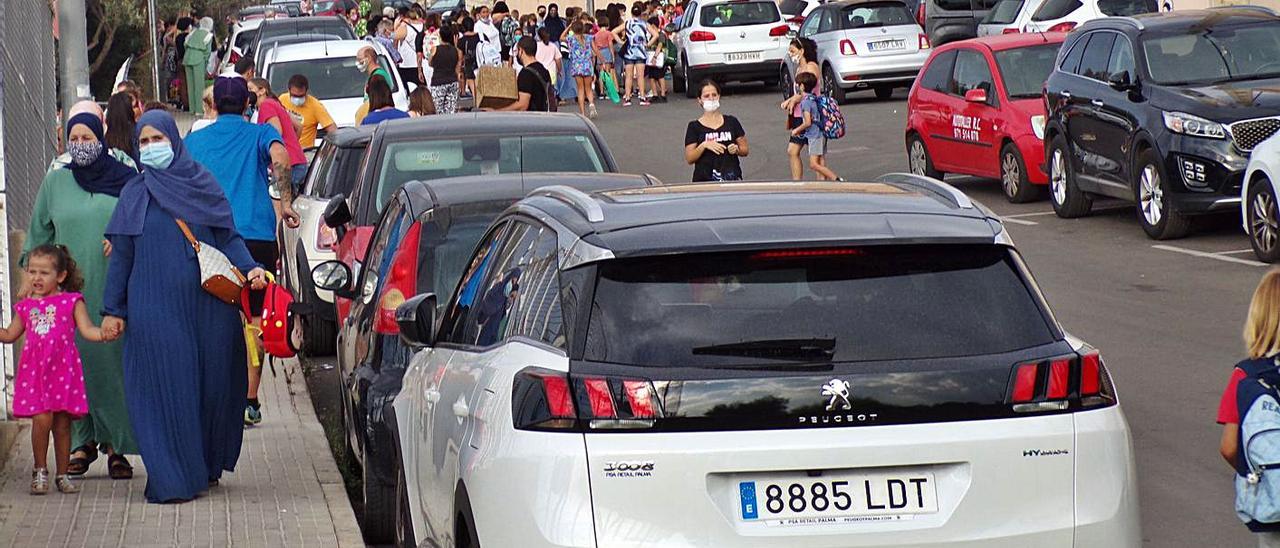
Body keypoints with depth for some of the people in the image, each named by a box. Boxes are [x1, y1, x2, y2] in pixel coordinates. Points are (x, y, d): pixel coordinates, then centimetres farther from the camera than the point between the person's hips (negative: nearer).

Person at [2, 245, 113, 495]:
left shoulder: (72, 301, 4)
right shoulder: (26, 306, 12)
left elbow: (87, 329, -3)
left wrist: (103, 333, -22)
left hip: (63, 370, -1)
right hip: (34, 371, 1)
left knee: (62, 423, 4)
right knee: (42, 418, -13)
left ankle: (62, 475, 17)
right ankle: (40, 471, 6)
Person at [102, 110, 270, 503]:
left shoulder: (202, 185, 8)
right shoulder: (135, 195, 8)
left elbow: (229, 237, 9)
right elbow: (121, 255, 9)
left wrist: (249, 267, -9)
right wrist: (113, 309, 4)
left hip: (206, 304, 1)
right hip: (154, 306, -1)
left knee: (211, 383, 4)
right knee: (166, 388, -5)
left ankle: (208, 466, 22)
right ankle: (173, 480, -3)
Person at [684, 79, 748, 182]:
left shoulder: (731, 122, 12)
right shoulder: (694, 127, 6)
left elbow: (745, 150, 16)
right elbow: (689, 159, -1)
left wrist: (737, 149, -5)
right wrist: (704, 145, -16)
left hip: (732, 178, 1)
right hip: (704, 180, -1)